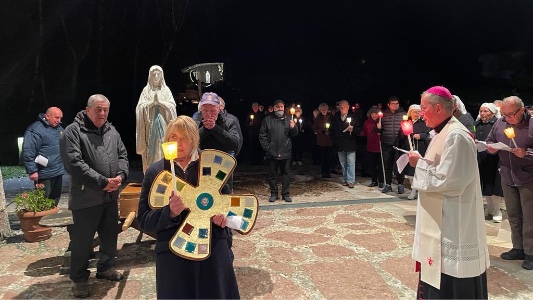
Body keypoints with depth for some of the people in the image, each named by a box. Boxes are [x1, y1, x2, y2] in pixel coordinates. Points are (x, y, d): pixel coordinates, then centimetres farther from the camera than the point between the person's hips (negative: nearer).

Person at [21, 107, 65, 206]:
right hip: (44, 174, -8)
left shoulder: (59, 128, 13)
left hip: (58, 172, 8)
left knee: (55, 199, 17)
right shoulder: (35, 130, -16)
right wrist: (32, 171, -21)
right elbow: (28, 152, -20)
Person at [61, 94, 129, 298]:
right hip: (86, 197, -6)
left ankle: (106, 268, 36)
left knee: (110, 235, 17)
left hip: (111, 195, 7)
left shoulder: (112, 132, 10)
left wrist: (120, 176, -8)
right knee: (82, 240, 5)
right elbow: (74, 163, -21)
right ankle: (79, 279, 22)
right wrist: (102, 182, -21)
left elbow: (122, 155, 13)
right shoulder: (73, 132, -12)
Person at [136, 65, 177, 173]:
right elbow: (140, 107, -1)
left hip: (163, 125, 0)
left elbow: (172, 106, -1)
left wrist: (160, 102, -12)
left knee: (163, 150, -3)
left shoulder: (166, 90, 9)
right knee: (150, 151, -1)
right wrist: (152, 102, -13)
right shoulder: (146, 90, 7)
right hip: (150, 125, 0)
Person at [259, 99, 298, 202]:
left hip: (285, 152, 1)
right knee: (272, 174, 8)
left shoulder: (288, 119, 5)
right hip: (272, 153, -1)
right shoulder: (267, 119, 2)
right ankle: (274, 193, 20)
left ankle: (285, 194, 17)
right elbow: (262, 136, 3)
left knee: (286, 173, 7)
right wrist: (267, 148, -5)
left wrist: (293, 127, -16)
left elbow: (294, 134, 5)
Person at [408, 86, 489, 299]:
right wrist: (420, 162, 3)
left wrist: (419, 163, -14)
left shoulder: (456, 136, -21)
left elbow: (446, 180, -23)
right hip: (440, 219, 10)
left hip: (452, 223, -10)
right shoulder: (445, 132, 11)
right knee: (438, 274, 19)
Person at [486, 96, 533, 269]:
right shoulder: (500, 123, 2)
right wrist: (490, 148, -7)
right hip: (507, 177, 5)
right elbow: (489, 140, 14)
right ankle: (518, 248, 28)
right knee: (513, 215, 14)